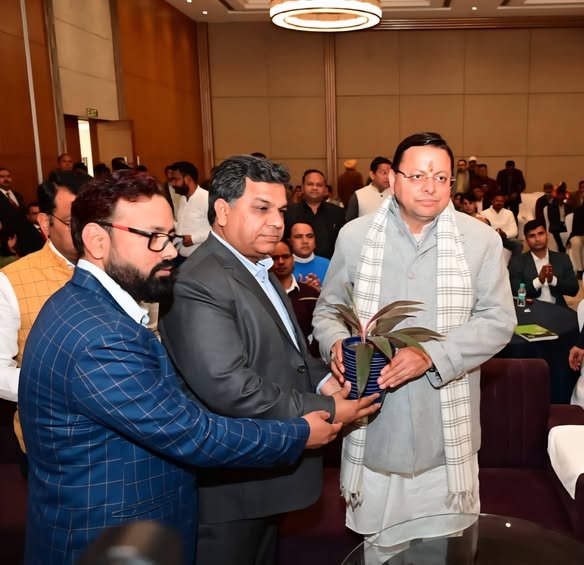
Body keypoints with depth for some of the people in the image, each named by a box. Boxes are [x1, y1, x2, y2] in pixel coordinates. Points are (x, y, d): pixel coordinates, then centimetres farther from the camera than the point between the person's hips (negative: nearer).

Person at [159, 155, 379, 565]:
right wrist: (324, 410, -21)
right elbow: (229, 387, -30)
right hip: (233, 484, -9)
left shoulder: (259, 269, 10)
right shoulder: (199, 285, -23)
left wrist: (321, 379, -2)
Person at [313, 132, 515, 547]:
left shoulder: (481, 239, -2)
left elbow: (498, 320, -4)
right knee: (379, 547, 16)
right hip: (374, 429, 1)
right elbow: (328, 309, 9)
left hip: (446, 432, 0)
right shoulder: (355, 236, 0)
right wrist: (336, 342, -14)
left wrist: (431, 355, -18)